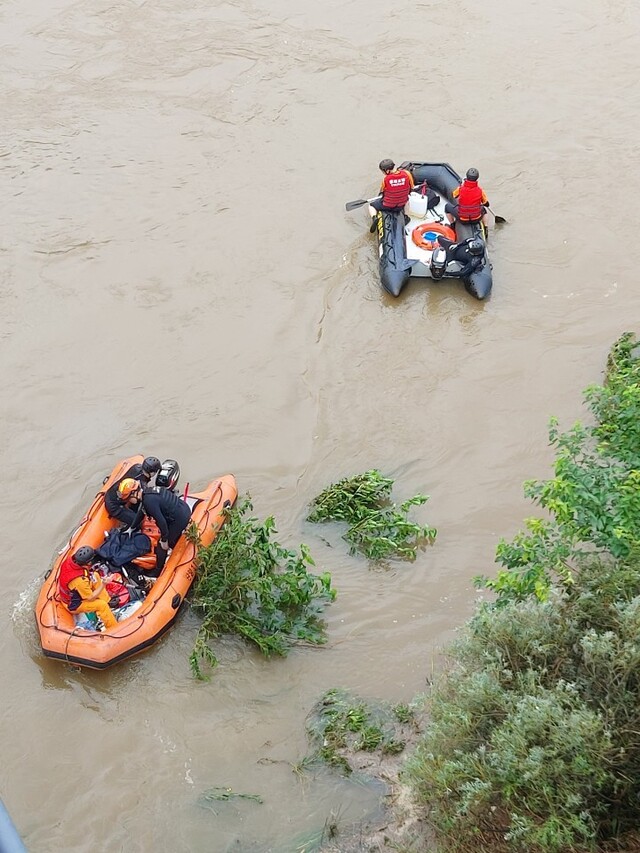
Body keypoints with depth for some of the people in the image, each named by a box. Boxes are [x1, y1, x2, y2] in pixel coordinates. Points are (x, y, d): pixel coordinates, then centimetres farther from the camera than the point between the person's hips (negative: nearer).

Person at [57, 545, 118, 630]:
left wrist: (91, 574, -10)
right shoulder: (80, 580, -41)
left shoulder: (71, 559, -20)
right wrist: (103, 584, -25)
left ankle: (107, 601, 12)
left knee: (96, 575, 6)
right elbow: (90, 598, -24)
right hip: (74, 605, -8)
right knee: (102, 605, -19)